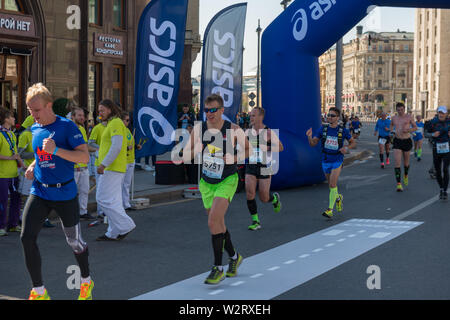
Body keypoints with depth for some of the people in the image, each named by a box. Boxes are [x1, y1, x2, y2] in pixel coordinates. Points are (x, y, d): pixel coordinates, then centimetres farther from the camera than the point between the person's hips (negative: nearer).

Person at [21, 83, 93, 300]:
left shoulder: (67, 126, -12)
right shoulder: (35, 129, 7)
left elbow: (85, 157, -19)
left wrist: (56, 150, -30)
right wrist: (33, 167, 6)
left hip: (65, 194, -4)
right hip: (39, 192, 5)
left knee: (74, 241, 8)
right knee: (27, 237, -11)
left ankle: (86, 282, 35)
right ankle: (38, 292, 1)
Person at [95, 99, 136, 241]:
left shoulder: (116, 123, -11)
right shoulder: (112, 124, 21)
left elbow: (116, 147, -22)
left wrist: (103, 164, -23)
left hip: (112, 169, -11)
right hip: (112, 169, 11)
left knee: (104, 199, -11)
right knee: (113, 200, 9)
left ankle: (125, 225, -9)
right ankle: (113, 233, 11)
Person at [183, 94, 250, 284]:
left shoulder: (233, 130, -11)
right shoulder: (199, 129, -4)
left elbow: (248, 149, 4)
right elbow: (185, 157, -1)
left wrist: (235, 158, -14)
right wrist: (195, 150, -23)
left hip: (227, 181, -4)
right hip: (206, 183, 4)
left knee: (214, 222, -19)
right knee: (218, 225, 14)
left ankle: (218, 268, -9)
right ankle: (234, 257, 38)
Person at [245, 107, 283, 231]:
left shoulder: (269, 132, -9)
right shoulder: (248, 132, 4)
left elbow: (280, 147, -3)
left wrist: (266, 148, -18)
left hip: (264, 168, -3)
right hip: (251, 166, 3)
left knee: (264, 198, 2)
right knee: (249, 192, -17)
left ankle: (275, 198, 40)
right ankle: (255, 221, -5)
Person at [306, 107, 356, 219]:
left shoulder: (343, 130, -7)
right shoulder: (322, 129, -3)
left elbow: (353, 142, 6)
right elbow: (313, 144, -4)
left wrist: (346, 148, -14)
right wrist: (309, 137, -25)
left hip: (337, 161, -3)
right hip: (326, 160, 3)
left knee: (332, 185, -14)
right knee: (331, 185, 16)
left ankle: (330, 210, -11)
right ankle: (338, 198, 46)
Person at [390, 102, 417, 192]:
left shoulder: (409, 117, -1)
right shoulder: (394, 118, 7)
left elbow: (415, 127, 4)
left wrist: (408, 130, -15)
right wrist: (391, 131, 10)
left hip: (407, 141, -1)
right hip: (397, 141, 1)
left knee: (406, 162, 15)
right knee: (397, 163, -12)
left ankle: (406, 175, 47)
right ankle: (399, 184, -15)